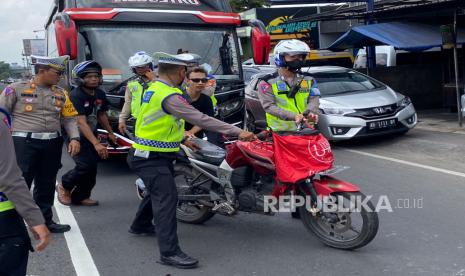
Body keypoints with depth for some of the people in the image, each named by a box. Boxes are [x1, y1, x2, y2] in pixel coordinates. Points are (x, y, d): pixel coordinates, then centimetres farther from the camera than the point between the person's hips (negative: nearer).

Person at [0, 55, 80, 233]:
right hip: (24, 142, -5)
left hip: (52, 144, 5)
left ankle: (46, 220, 26)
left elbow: (69, 118, 13)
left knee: (46, 185, 14)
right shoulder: (17, 89, -2)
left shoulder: (61, 93, 11)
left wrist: (74, 138, -2)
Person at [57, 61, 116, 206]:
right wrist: (96, 144, -38)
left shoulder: (100, 94, 0)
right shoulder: (76, 96, -23)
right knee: (85, 165, -19)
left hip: (91, 135, 7)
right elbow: (81, 123, -30)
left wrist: (110, 133, 23)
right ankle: (64, 186, 7)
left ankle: (80, 196, 20)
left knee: (92, 167, 4)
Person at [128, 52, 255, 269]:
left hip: (149, 154, 11)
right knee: (167, 199, -14)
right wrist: (237, 132, -32)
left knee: (157, 192, 27)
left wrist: (183, 138, 26)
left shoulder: (153, 89, 8)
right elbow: (200, 119, -31)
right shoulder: (169, 96, -24)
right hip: (153, 159, -11)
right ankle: (169, 252, -14)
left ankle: (141, 224, 48)